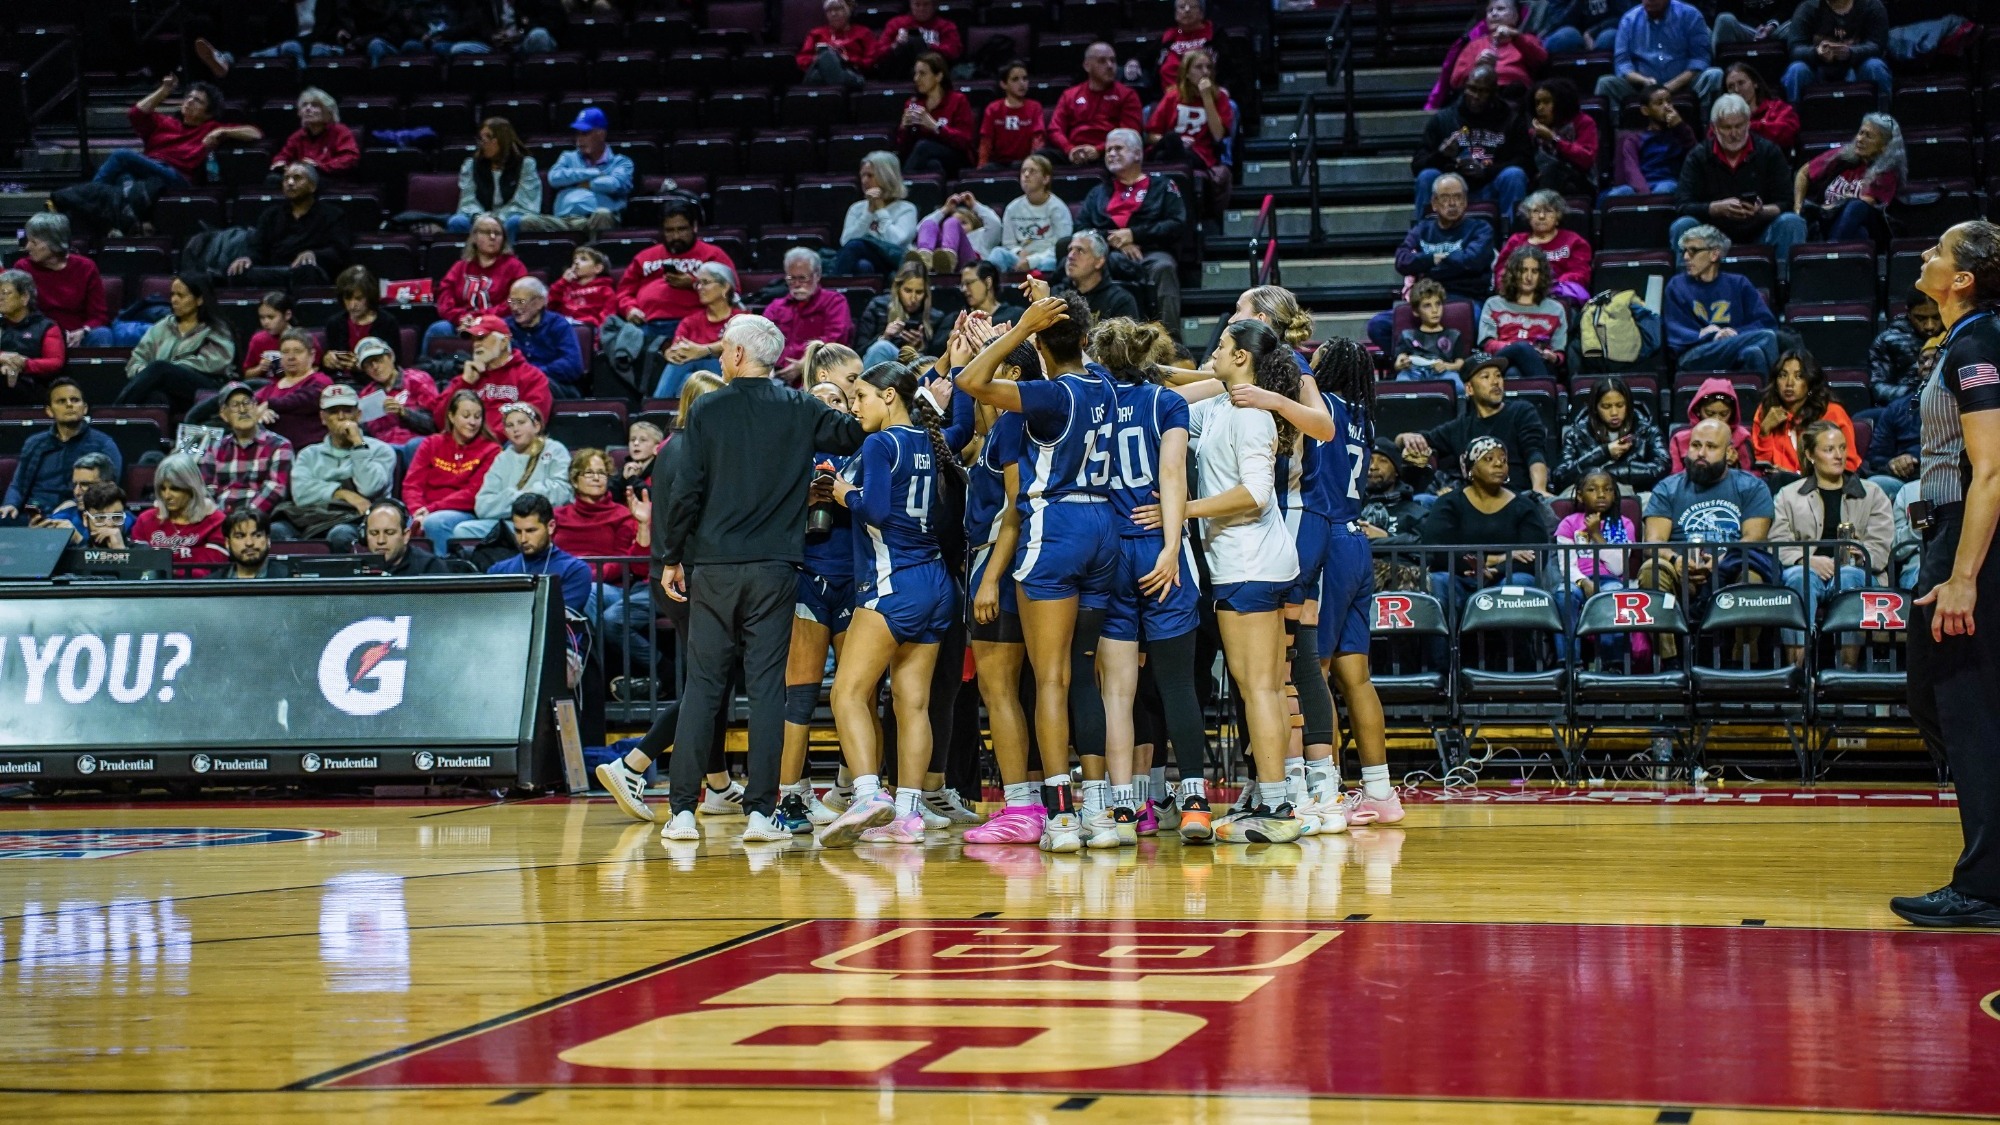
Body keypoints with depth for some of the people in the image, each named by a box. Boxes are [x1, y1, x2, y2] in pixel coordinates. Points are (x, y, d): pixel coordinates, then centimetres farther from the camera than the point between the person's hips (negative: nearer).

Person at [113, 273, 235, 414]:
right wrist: (144, 373, -7)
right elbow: (136, 360, 18)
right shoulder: (162, 327, 27)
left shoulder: (216, 330, 16)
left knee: (159, 368, -33)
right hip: (167, 393, 3)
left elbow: (209, 363, -2)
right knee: (154, 396, -38)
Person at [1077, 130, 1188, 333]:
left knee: (1163, 266, -39)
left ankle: (1169, 337, -42)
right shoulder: (1099, 192, 29)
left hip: (1152, 252, -2)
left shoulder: (1162, 186, 18)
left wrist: (1133, 234, -6)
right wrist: (1114, 240, -5)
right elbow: (1081, 228, 14)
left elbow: (1178, 226, 3)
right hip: (1109, 255, 2)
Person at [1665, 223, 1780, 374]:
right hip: (1695, 358, -2)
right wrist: (1712, 337, -13)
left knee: (1754, 353, -38)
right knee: (1766, 339, -30)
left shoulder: (1738, 284, 21)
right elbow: (1677, 338, 5)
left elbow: (1767, 323, 10)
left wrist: (1736, 333, -9)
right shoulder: (1677, 286, 17)